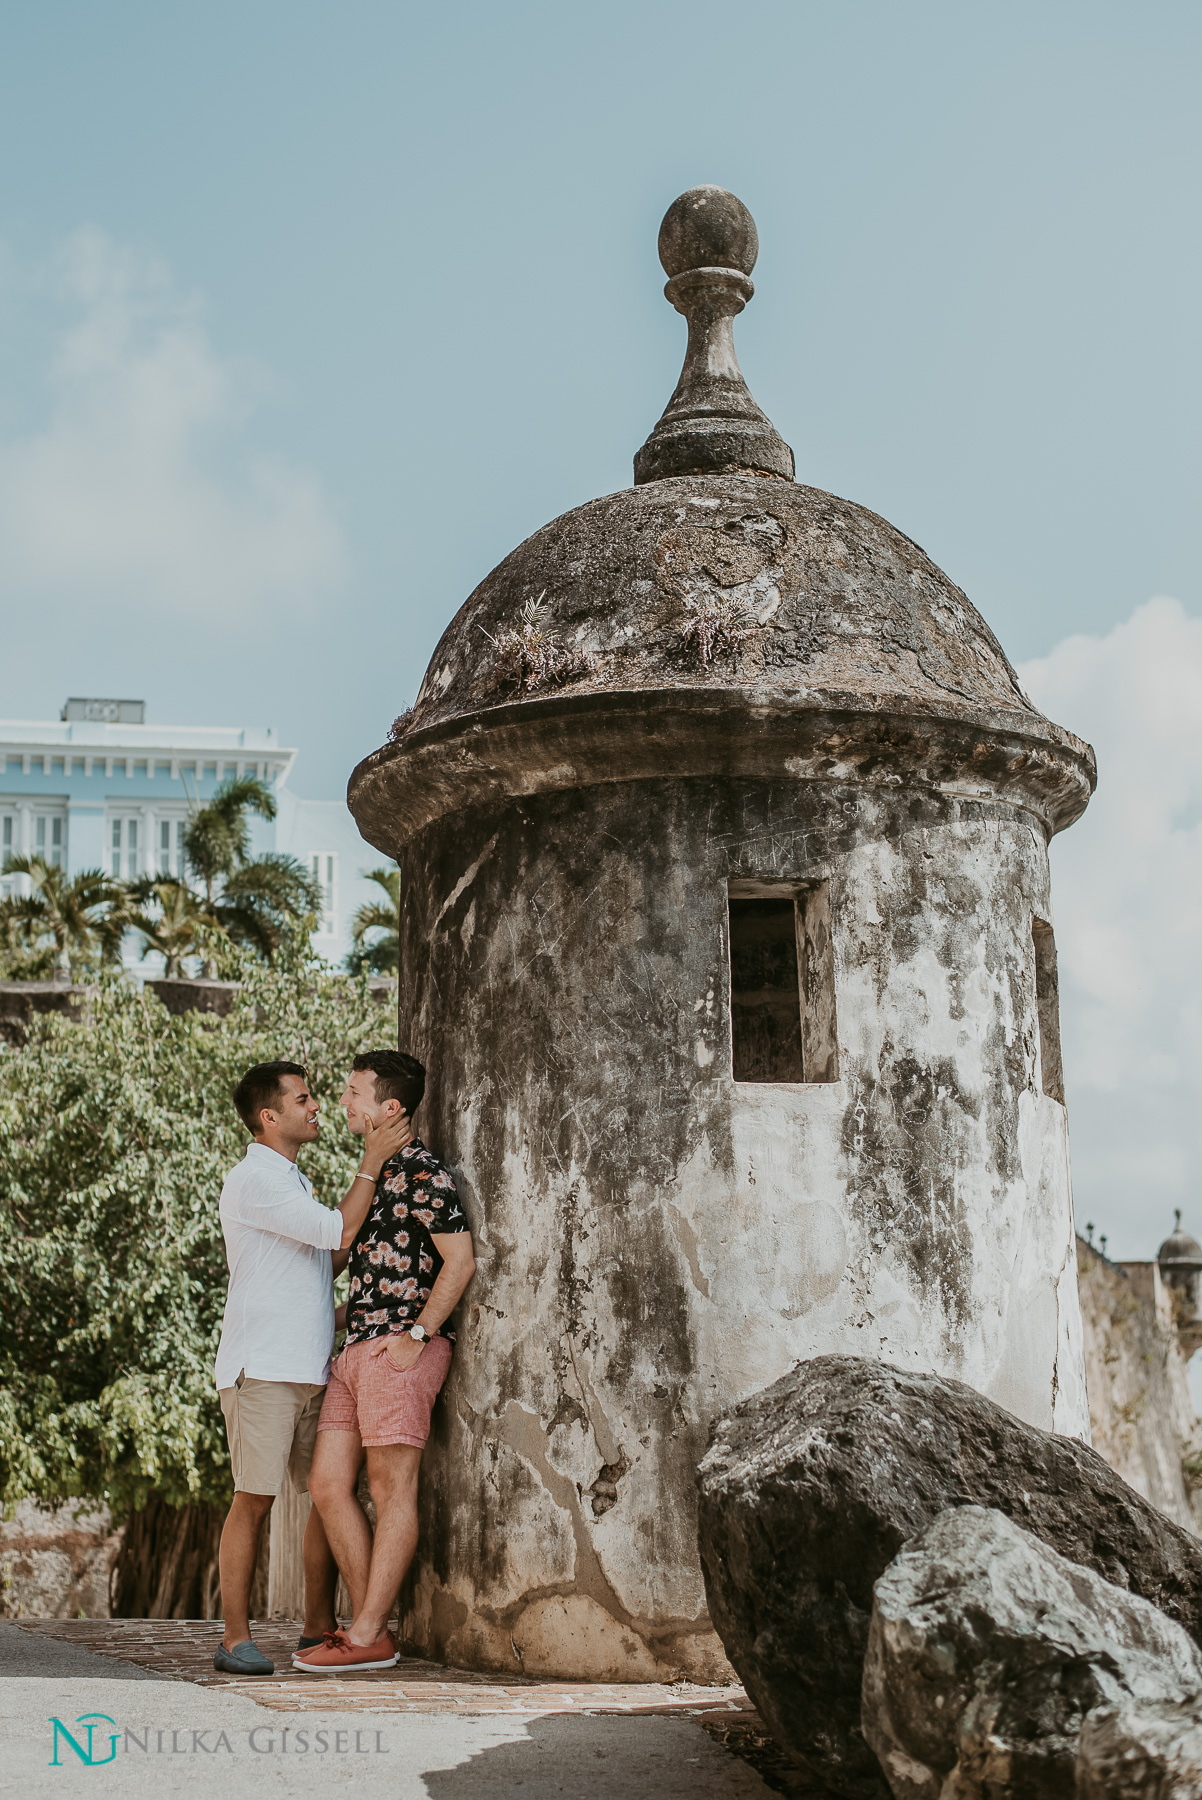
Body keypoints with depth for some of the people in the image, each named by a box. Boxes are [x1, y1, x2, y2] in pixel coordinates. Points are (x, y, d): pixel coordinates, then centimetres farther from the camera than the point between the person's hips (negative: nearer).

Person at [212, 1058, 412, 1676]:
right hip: (261, 1367, -8)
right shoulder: (251, 1181, -9)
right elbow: (338, 1232, -13)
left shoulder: (293, 1182, 22)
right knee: (254, 1500, -5)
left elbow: (331, 1259, 25)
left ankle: (319, 1628, 14)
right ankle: (235, 1639, 1)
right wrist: (372, 1162, -8)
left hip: (312, 1369, 9)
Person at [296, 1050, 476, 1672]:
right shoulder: (378, 1172, 21)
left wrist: (416, 1335, -16)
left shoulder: (422, 1171, -9)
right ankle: (368, 1626, 12)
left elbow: (460, 1259, -14)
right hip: (358, 1346, 10)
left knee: (392, 1488, -4)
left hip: (400, 1347, -10)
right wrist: (338, 1316, 22)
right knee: (328, 1486, 6)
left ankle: (368, 1635, 1)